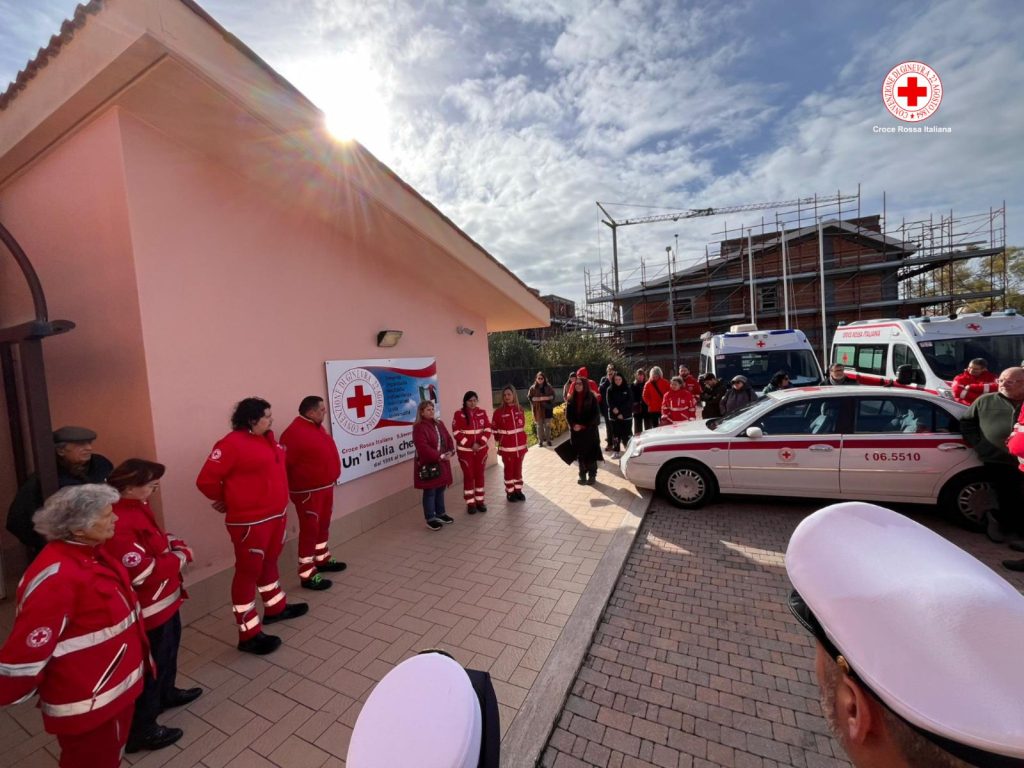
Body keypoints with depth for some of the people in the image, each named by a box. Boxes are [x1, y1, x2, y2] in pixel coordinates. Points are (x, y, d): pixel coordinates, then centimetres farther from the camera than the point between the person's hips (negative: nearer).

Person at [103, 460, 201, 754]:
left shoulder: (136, 507, -1)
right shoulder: (117, 525, -32)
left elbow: (156, 539, 12)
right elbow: (143, 573, -30)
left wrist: (175, 545, -7)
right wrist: (181, 557, -18)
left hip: (164, 599, 10)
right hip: (148, 609, -10)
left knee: (169, 649, 29)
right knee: (151, 665, 9)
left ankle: (166, 693, 51)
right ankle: (140, 730, 29)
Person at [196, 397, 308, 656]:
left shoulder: (267, 438, 7)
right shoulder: (232, 444, -19)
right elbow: (205, 480, -17)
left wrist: (278, 503, 14)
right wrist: (228, 499, -1)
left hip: (276, 514, 9)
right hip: (250, 521, -8)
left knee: (269, 563, 23)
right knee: (248, 571, 4)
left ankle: (276, 608, 42)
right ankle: (249, 635, 17)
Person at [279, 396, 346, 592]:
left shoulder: (317, 427, 9)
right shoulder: (294, 433, -21)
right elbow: (283, 463, -23)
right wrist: (289, 489, -19)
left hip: (325, 487, 9)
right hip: (309, 491, -9)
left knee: (323, 526, 21)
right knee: (310, 531, 0)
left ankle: (322, 560, 37)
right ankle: (307, 575, 11)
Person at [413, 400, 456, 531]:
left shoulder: (439, 424, 10)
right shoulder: (419, 428, -14)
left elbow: (448, 439, 10)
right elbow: (423, 447, -23)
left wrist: (450, 451, -9)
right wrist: (440, 456, -24)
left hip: (442, 463, 7)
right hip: (428, 465, -7)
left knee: (441, 489, 16)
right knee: (430, 492, 2)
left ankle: (440, 514, 30)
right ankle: (430, 519, 13)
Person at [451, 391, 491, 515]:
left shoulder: (482, 412, 1)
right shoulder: (458, 414, -8)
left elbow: (488, 429, 0)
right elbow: (456, 432, -11)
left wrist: (480, 443, -13)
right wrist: (470, 445, -16)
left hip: (481, 449, 3)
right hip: (465, 450, -3)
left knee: (479, 475, 11)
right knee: (468, 476, 4)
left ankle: (480, 501, 23)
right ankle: (470, 503, 14)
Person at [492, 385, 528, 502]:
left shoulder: (520, 410, 2)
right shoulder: (499, 411, -11)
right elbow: (494, 428, -4)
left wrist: (523, 441, 12)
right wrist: (500, 440, 1)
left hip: (520, 445, 4)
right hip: (506, 447, -4)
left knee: (518, 468, 14)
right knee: (509, 469, 7)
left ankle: (518, 490, 27)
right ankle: (510, 492, 20)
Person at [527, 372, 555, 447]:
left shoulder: (549, 387, 3)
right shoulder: (533, 388, -1)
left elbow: (553, 396, 2)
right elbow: (529, 397, -8)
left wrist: (547, 398, -17)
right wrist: (540, 398, -16)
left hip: (547, 409, 1)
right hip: (538, 410, -1)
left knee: (547, 425, 6)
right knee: (539, 426, 7)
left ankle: (548, 440, 16)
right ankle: (540, 440, 16)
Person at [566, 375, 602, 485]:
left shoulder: (591, 397, -6)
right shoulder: (571, 398, 4)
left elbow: (595, 415, -9)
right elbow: (568, 414, 5)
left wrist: (583, 426, -14)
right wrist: (574, 425, -12)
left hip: (590, 431, -3)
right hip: (576, 431, 3)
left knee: (591, 454, 3)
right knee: (580, 454, 9)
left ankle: (592, 476, 17)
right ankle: (582, 476, 22)